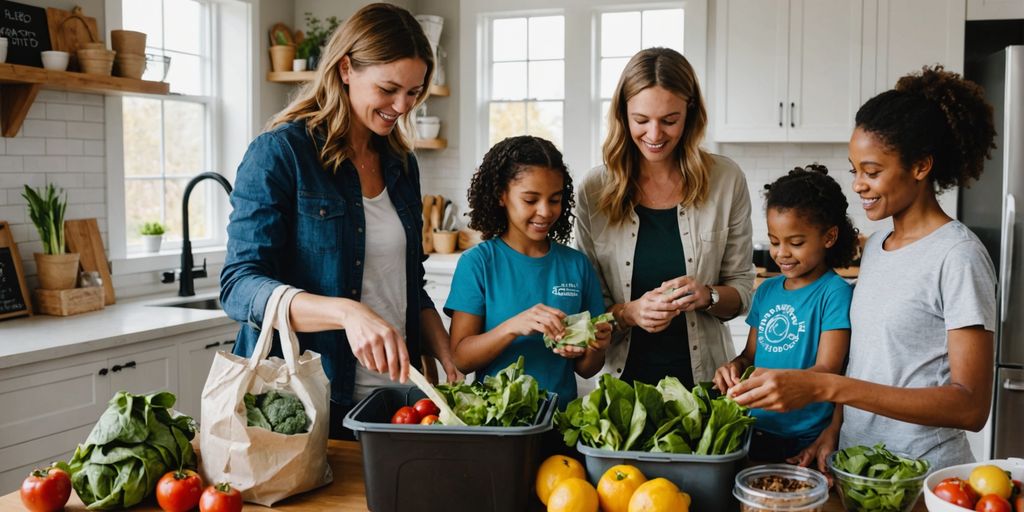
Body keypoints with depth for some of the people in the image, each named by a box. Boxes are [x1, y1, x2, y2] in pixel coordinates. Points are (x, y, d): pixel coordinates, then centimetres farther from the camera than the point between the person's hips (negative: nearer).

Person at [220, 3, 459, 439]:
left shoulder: (401, 165, 8)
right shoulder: (280, 153, -10)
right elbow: (239, 287, -17)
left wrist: (450, 361, -1)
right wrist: (347, 313, -32)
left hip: (392, 398, 6)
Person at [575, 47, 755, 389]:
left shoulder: (726, 180, -4)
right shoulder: (595, 190, -5)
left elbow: (742, 289, 3)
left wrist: (707, 296, -17)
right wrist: (628, 313, -18)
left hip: (703, 375, 0)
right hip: (622, 375, 0)